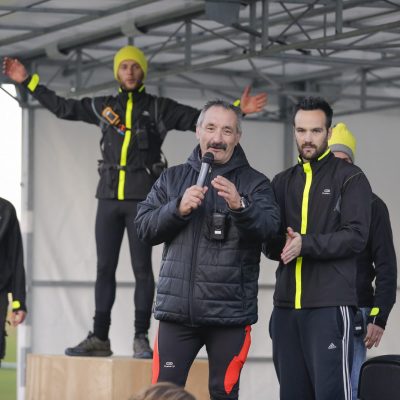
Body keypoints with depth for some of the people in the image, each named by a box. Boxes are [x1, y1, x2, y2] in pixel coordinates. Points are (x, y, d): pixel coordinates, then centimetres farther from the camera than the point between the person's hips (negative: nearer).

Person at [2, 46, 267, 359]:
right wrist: (28, 81, 18)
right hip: (109, 196, 3)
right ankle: (100, 337, 9)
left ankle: (141, 338, 2)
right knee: (104, 268, 5)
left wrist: (238, 109, -14)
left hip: (143, 198, -3)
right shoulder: (102, 107, 12)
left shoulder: (159, 108, 4)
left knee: (142, 268, -2)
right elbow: (62, 107, 19)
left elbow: (200, 119, -2)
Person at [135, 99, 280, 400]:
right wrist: (178, 208, -12)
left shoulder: (254, 183, 4)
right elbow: (144, 227, 5)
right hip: (177, 308, 2)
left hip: (230, 310, -2)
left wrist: (240, 206, -33)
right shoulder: (172, 178, 13)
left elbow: (268, 227, -13)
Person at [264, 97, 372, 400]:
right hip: (286, 306, 5)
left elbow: (356, 236, -9)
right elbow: (269, 242, 13)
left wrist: (306, 244, -19)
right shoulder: (283, 182, 18)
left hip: (330, 305, -5)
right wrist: (282, 245, -10)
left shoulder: (350, 178, 3)